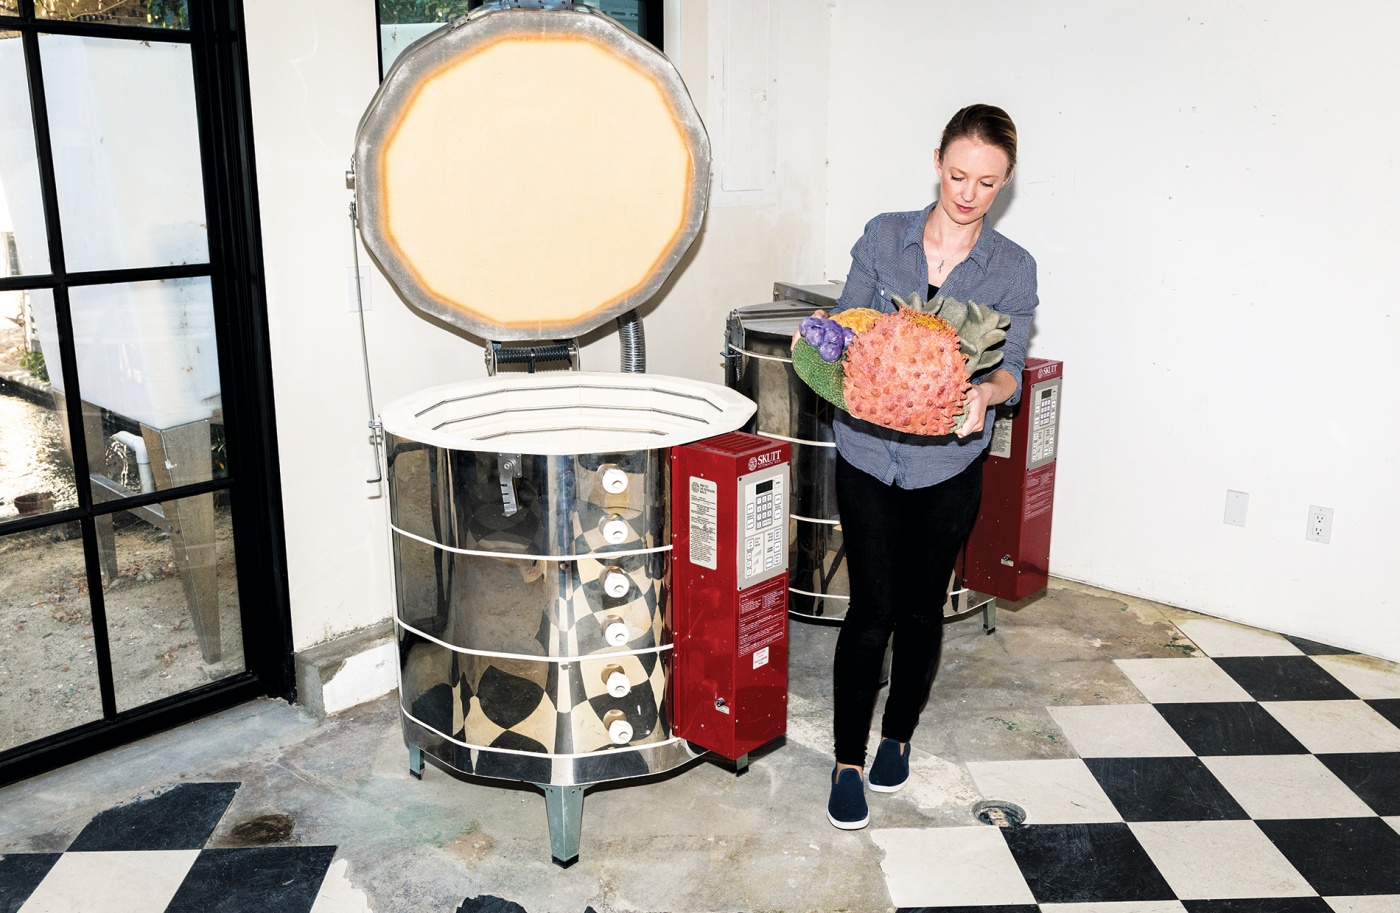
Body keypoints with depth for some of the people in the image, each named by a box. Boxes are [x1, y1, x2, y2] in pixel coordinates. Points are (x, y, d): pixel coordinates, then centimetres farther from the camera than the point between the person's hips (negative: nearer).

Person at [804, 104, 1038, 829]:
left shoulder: (1013, 269, 2)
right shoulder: (884, 237, 2)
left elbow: (1010, 366, -3)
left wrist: (985, 392, -26)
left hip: (949, 465, 1)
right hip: (869, 452, 0)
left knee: (921, 608, 12)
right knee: (872, 610, -2)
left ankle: (898, 734, 36)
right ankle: (848, 761, 15)